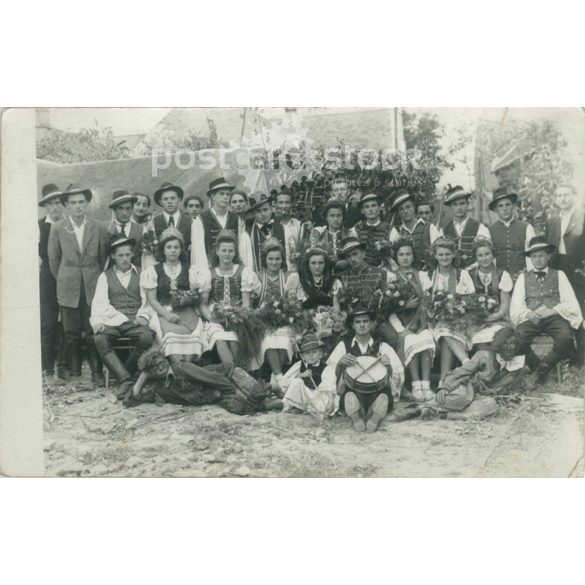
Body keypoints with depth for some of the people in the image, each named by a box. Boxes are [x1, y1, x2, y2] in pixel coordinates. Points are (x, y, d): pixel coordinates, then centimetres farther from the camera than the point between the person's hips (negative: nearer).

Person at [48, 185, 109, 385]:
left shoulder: (99, 228, 1)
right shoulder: (57, 228, 1)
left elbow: (104, 257, 9)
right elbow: (53, 258, 9)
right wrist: (62, 280, 12)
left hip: (93, 287, 0)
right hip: (68, 289, 1)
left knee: (93, 332, -1)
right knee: (72, 334, 5)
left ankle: (96, 373, 8)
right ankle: (74, 374, 14)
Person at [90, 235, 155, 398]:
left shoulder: (141, 274, 18)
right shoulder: (105, 276, 17)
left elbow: (147, 299, 10)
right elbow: (99, 302, 5)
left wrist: (143, 316, -9)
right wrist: (97, 321, -13)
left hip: (135, 321, 0)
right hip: (112, 321, 0)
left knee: (147, 337, -33)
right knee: (100, 339, -33)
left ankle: (126, 372, -14)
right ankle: (125, 379, -34)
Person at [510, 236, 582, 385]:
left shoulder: (559, 275, 17)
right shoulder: (523, 278, 19)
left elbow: (571, 304, 5)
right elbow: (515, 307, 8)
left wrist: (551, 311, -12)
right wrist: (529, 314, -14)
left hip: (555, 318, 0)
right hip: (531, 319, 1)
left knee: (565, 338, -35)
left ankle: (542, 368, -12)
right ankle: (536, 366, -8)